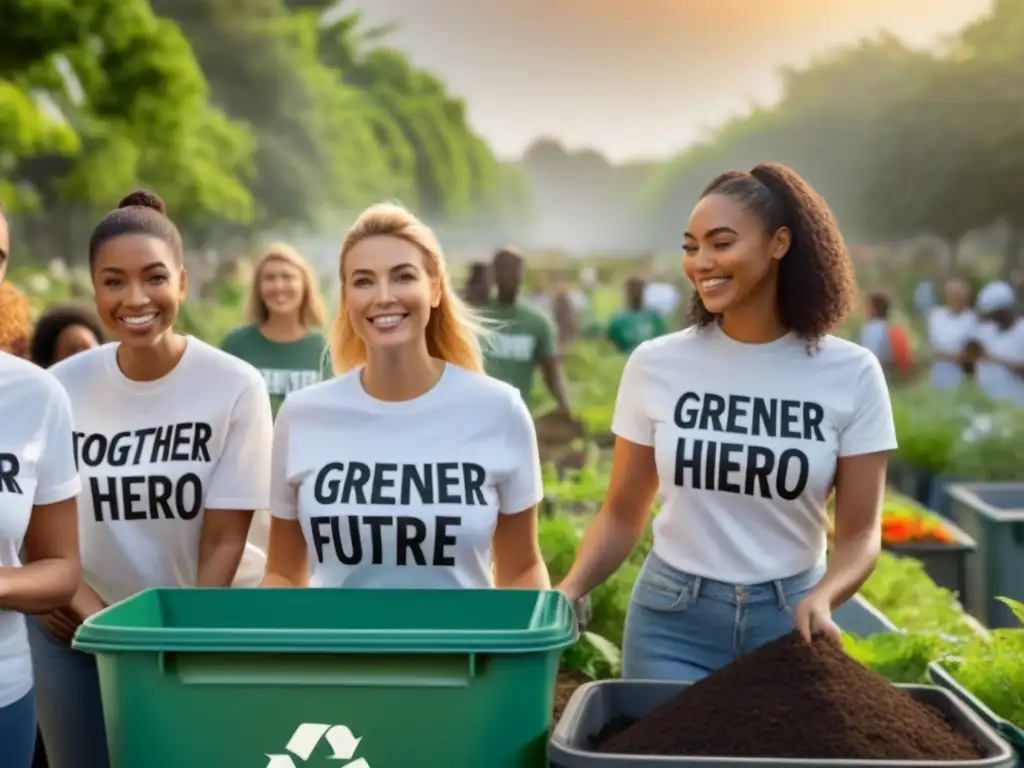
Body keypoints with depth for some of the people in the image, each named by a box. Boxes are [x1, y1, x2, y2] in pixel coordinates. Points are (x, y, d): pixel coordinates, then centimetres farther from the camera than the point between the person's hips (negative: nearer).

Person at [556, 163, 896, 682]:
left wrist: (821, 599, -25)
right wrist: (571, 588, -15)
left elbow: (860, 532, -5)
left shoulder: (850, 374, -7)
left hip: (790, 619, 0)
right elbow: (622, 515, 2)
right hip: (671, 617, 0)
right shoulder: (655, 365, -5)